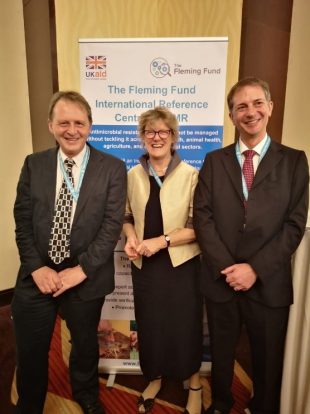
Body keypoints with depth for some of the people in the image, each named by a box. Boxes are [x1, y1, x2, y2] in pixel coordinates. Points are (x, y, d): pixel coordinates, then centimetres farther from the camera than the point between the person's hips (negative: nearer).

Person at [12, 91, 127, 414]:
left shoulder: (113, 168, -7)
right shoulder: (33, 164, 2)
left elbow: (112, 225, -12)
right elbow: (22, 221, 0)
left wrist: (81, 269, -16)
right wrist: (37, 267, -10)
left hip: (86, 278, -1)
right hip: (37, 277, 2)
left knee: (85, 344, 22)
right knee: (30, 353, 16)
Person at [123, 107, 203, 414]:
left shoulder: (190, 175, -10)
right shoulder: (133, 175, 2)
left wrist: (161, 240, -20)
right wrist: (131, 238, -8)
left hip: (181, 264, -3)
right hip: (144, 265, 4)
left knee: (185, 325, 12)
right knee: (149, 325, 18)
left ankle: (194, 385, 40)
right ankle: (155, 379, 45)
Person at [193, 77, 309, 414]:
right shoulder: (214, 161, 3)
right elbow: (202, 217, -4)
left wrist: (255, 268, -14)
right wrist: (227, 267, -13)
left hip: (268, 282, -1)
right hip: (220, 279, 1)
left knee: (268, 359, 19)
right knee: (221, 353, 21)